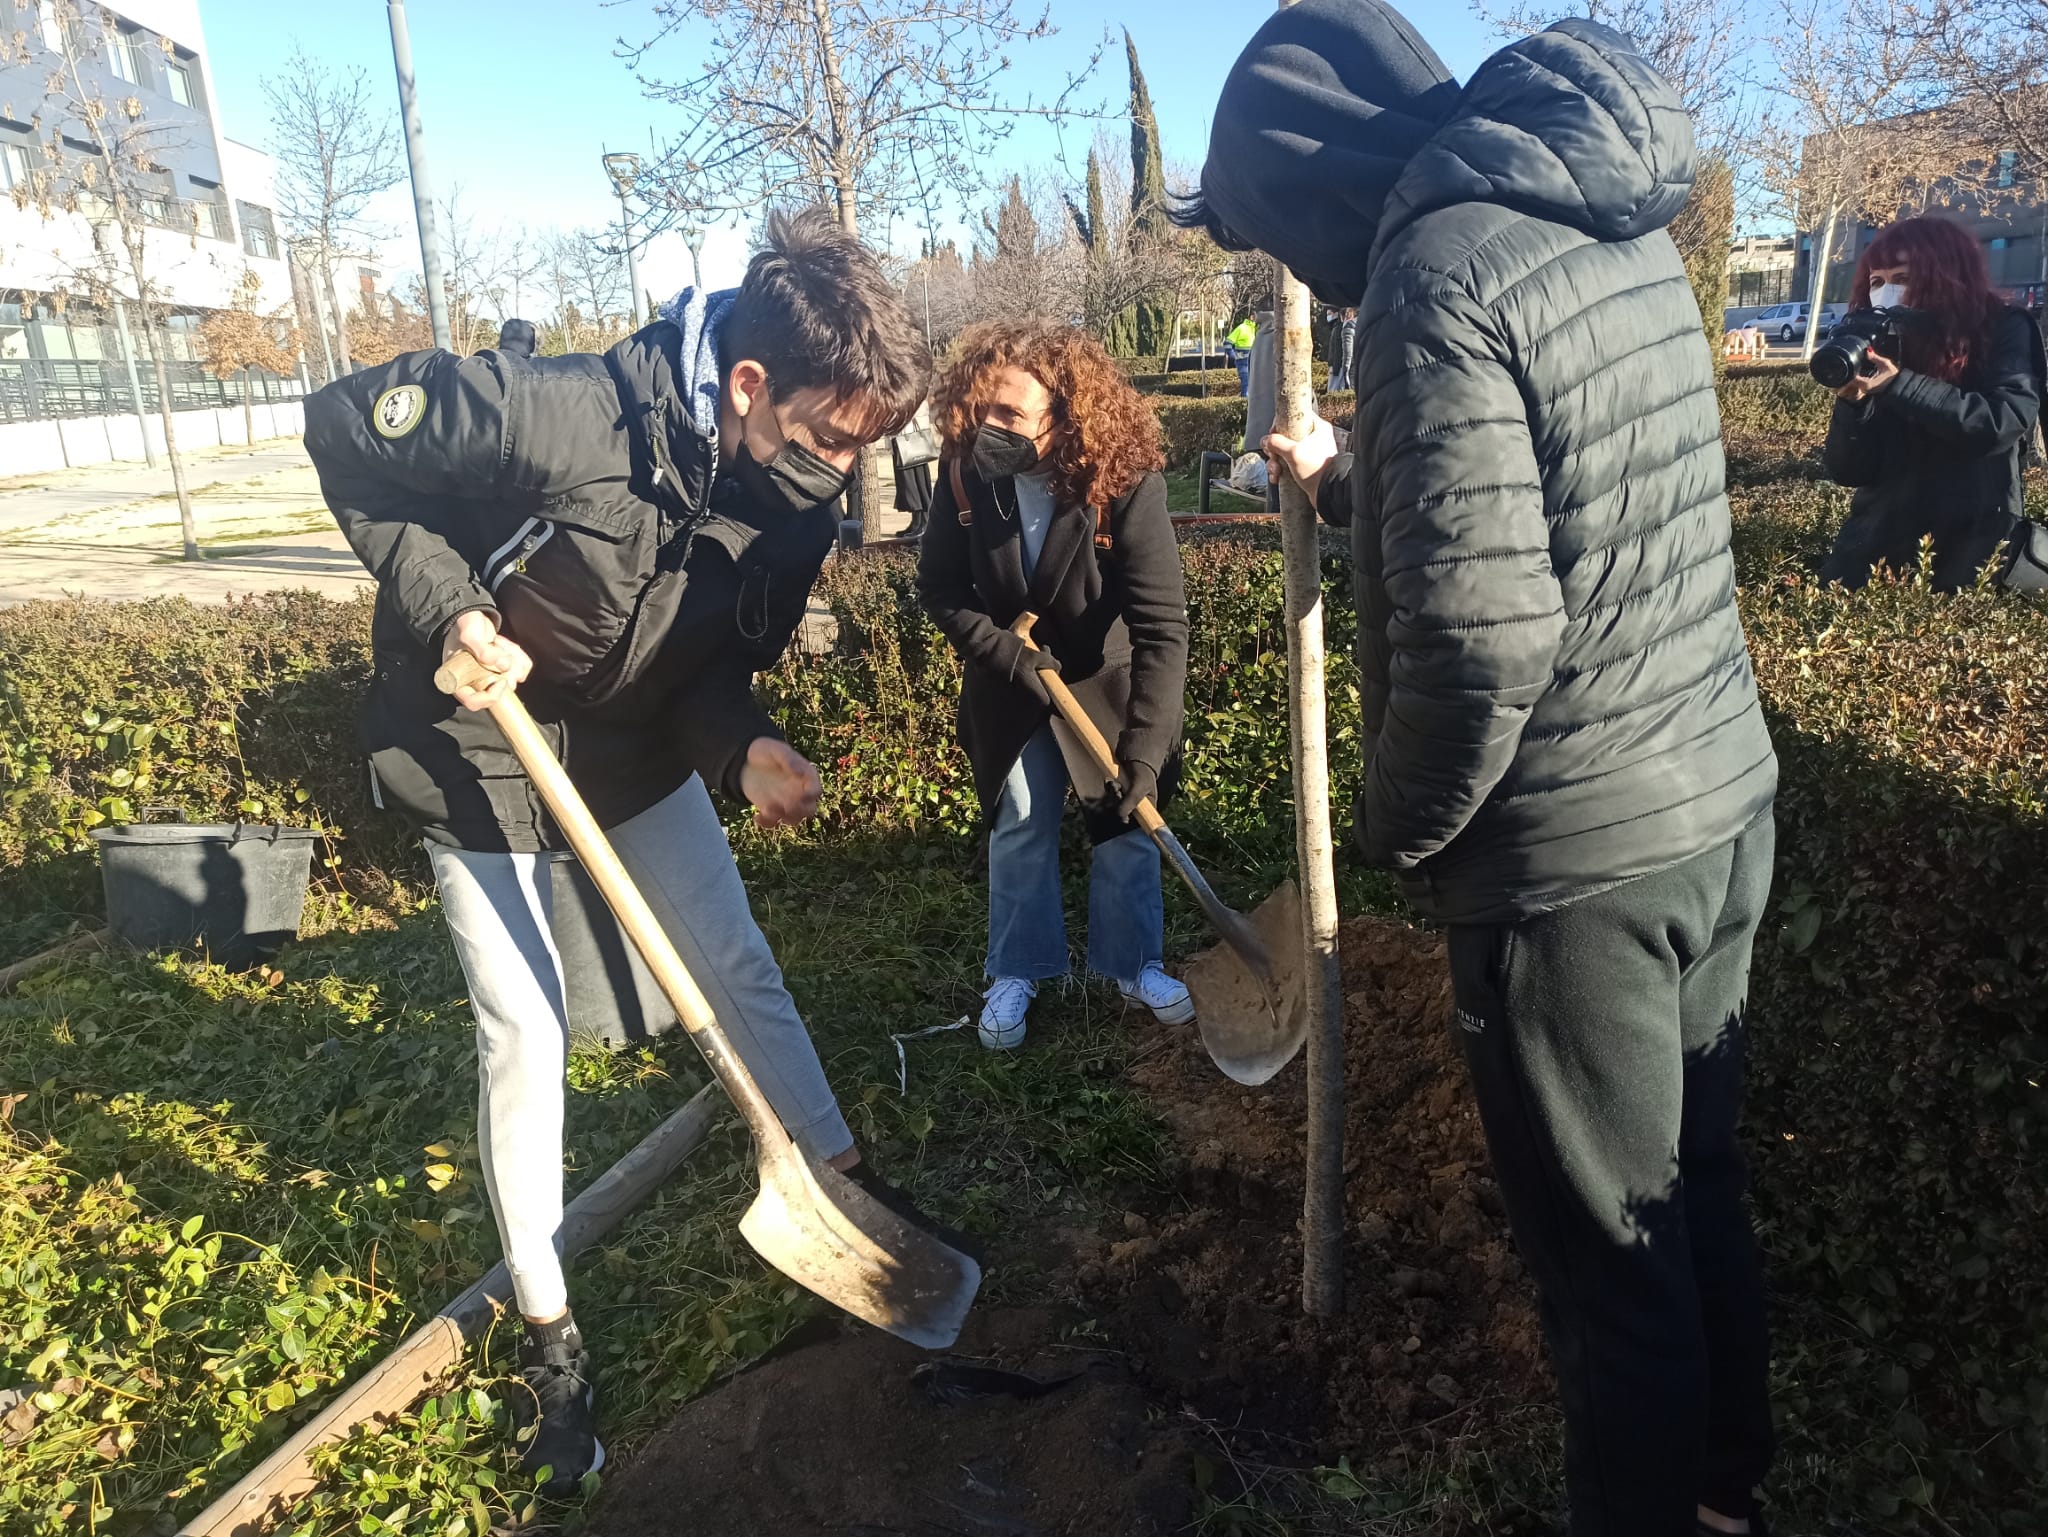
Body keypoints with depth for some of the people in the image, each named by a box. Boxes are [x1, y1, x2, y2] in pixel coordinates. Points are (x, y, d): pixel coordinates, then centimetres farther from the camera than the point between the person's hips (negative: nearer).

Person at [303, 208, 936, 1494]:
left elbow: (722, 657, -4)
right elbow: (343, 427, -18)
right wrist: (447, 608, -24)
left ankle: (844, 1174, 30)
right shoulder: (557, 418, -32)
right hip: (480, 748, -5)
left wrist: (745, 746, -25)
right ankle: (548, 1330, 19)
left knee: (739, 964, 9)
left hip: (638, 750, 5)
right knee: (525, 1031, -1)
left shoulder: (795, 493, -14)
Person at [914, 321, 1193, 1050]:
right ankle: (1017, 972, 30)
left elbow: (1163, 625, -32)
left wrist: (1144, 747, -38)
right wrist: (1003, 652, -22)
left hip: (1107, 682, -2)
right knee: (1017, 833, 11)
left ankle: (1134, 963, 32)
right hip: (1009, 680, 2)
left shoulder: (1127, 482, -31)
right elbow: (938, 583, -9)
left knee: (1127, 829, 9)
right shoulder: (967, 469, -21)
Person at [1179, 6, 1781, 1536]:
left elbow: (1480, 640, -25)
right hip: (1725, 806, 9)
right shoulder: (1619, 230, 10)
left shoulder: (1438, 274, -18)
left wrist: (1399, 830, -8)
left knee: (1612, 1253, 9)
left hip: (1578, 862, -9)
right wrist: (1350, 487, 28)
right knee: (1702, 1192, 23)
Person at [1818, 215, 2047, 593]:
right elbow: (1849, 472, -5)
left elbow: (2005, 422, -23)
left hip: (1973, 541, -3)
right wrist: (1851, 401, -21)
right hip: (1879, 537, 3)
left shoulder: (2004, 331, -4)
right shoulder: (1875, 349, 0)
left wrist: (1899, 384, -28)